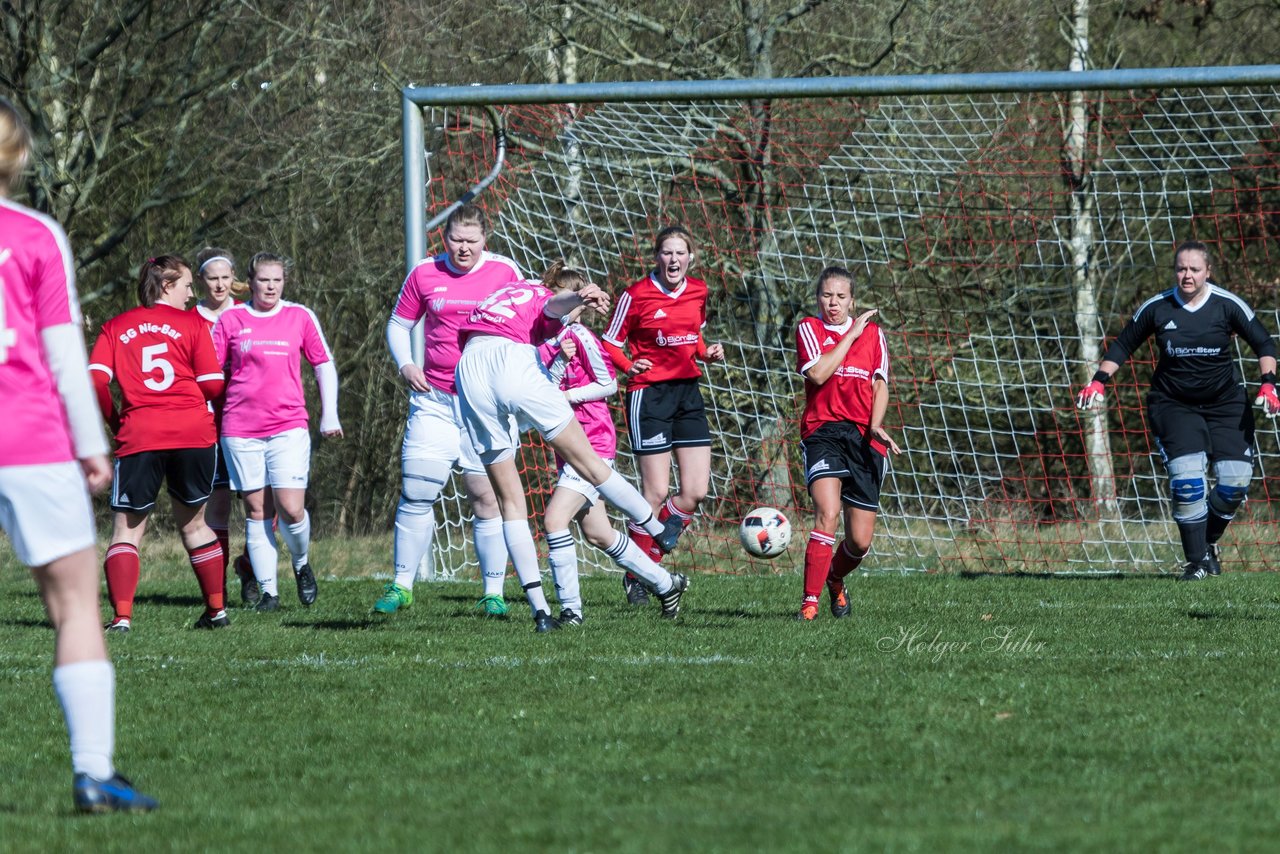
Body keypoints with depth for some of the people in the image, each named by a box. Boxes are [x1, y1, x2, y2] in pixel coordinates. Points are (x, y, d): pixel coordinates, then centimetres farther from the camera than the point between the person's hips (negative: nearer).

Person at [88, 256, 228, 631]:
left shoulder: (115, 328, 8)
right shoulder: (192, 324, 4)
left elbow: (96, 381, -3)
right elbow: (213, 385, -1)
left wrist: (115, 421, 11)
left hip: (138, 437, 0)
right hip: (194, 432, 0)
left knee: (127, 529, 4)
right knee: (194, 523, 17)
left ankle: (121, 615, -12)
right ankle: (216, 610, 21)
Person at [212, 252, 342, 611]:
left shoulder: (300, 316, 6)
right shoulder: (231, 320, 4)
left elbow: (324, 364, 14)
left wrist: (329, 414, 11)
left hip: (288, 426, 0)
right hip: (240, 429, 0)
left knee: (291, 509, -10)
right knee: (255, 510, 1)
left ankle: (301, 563, 19)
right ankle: (268, 591, 6)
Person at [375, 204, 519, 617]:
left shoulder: (505, 272, 1)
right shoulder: (424, 274, 6)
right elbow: (398, 324, 17)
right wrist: (405, 365, -1)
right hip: (434, 400, 2)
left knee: (486, 495, -3)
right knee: (416, 492, -3)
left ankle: (493, 593, 3)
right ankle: (401, 585, 6)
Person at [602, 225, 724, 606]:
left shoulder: (698, 291, 7)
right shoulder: (636, 295, -9)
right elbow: (610, 342, -2)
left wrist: (707, 353, 2)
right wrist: (629, 366, -21)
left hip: (688, 392, 6)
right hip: (649, 394, -6)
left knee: (696, 491, 0)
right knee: (656, 493, -7)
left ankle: (646, 562, 15)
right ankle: (636, 574, 8)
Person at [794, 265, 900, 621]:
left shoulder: (872, 333, 13)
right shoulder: (809, 328, 5)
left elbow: (880, 384, 9)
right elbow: (818, 373, -12)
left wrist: (876, 425, -8)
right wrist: (851, 334, -7)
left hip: (864, 437, 3)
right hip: (822, 431, -3)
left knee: (860, 541, 2)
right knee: (827, 513, -26)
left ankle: (835, 579, 35)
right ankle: (810, 602, -24)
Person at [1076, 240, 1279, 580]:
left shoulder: (1227, 304, -5)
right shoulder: (1156, 308, -4)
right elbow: (1123, 345, 7)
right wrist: (1098, 381, -4)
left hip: (1226, 403, 1)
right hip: (1173, 405, -1)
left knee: (1235, 480, -9)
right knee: (1186, 479, -18)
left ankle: (1208, 541, 19)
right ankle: (1197, 561, -8)